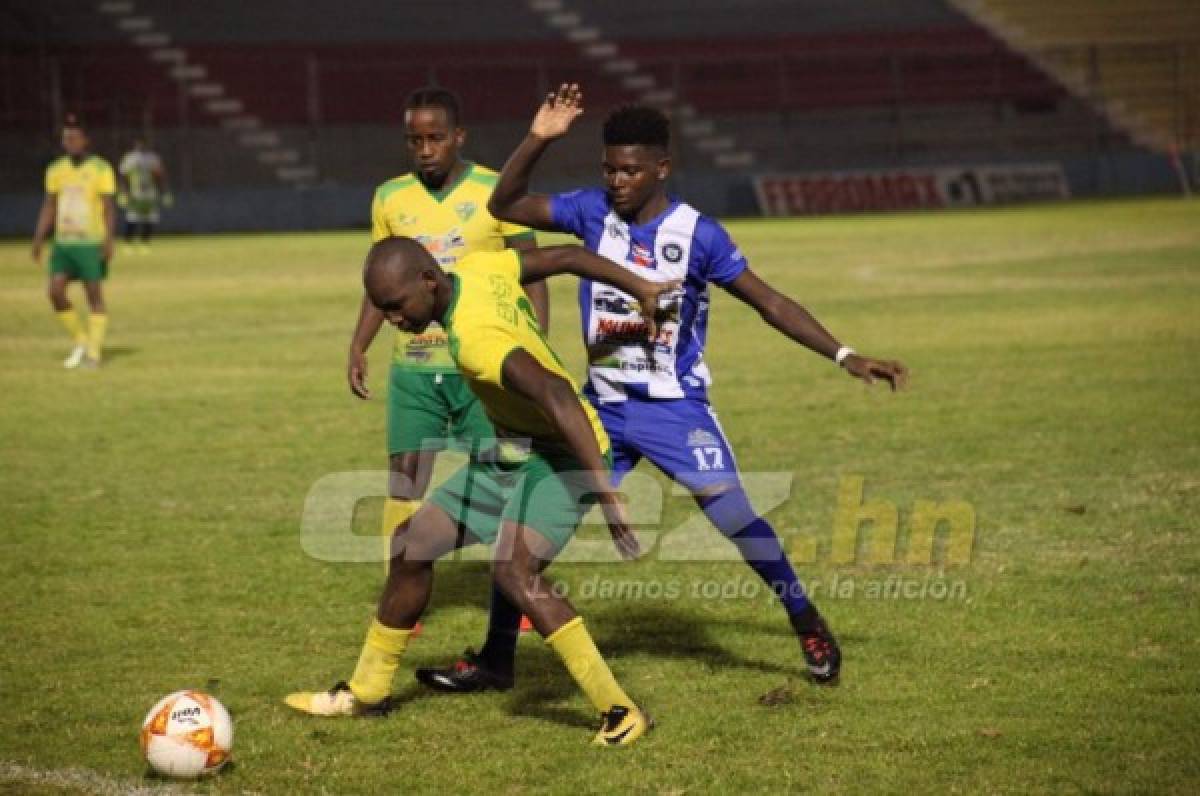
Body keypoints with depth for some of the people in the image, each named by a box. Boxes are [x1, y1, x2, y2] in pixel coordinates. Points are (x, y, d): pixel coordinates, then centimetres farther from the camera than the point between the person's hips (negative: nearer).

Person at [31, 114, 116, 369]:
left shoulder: (101, 169, -6)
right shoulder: (56, 170, 8)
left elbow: (109, 207, -9)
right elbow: (49, 207, 11)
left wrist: (108, 239, -20)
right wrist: (39, 239, 3)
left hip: (92, 243, -4)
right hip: (63, 243, 4)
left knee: (94, 294, -2)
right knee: (55, 291, -6)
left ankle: (93, 352, 5)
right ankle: (80, 340, 12)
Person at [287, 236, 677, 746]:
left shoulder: (475, 338, -30)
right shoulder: (479, 268, -5)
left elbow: (559, 398, -39)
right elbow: (567, 257, 5)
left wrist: (606, 494, -42)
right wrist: (640, 289, 17)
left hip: (561, 455, -10)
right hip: (512, 454, 10)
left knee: (513, 573, -30)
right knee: (413, 545, 12)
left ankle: (620, 712, -24)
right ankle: (366, 692, 28)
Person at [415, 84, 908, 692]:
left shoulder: (698, 235, -10)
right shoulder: (592, 211, -1)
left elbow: (771, 304, -6)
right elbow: (504, 207, 4)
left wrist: (845, 357, -13)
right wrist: (538, 139, -11)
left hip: (675, 407, -4)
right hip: (602, 408, 4)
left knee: (733, 514, -18)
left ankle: (809, 627, 3)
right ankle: (495, 659, 12)